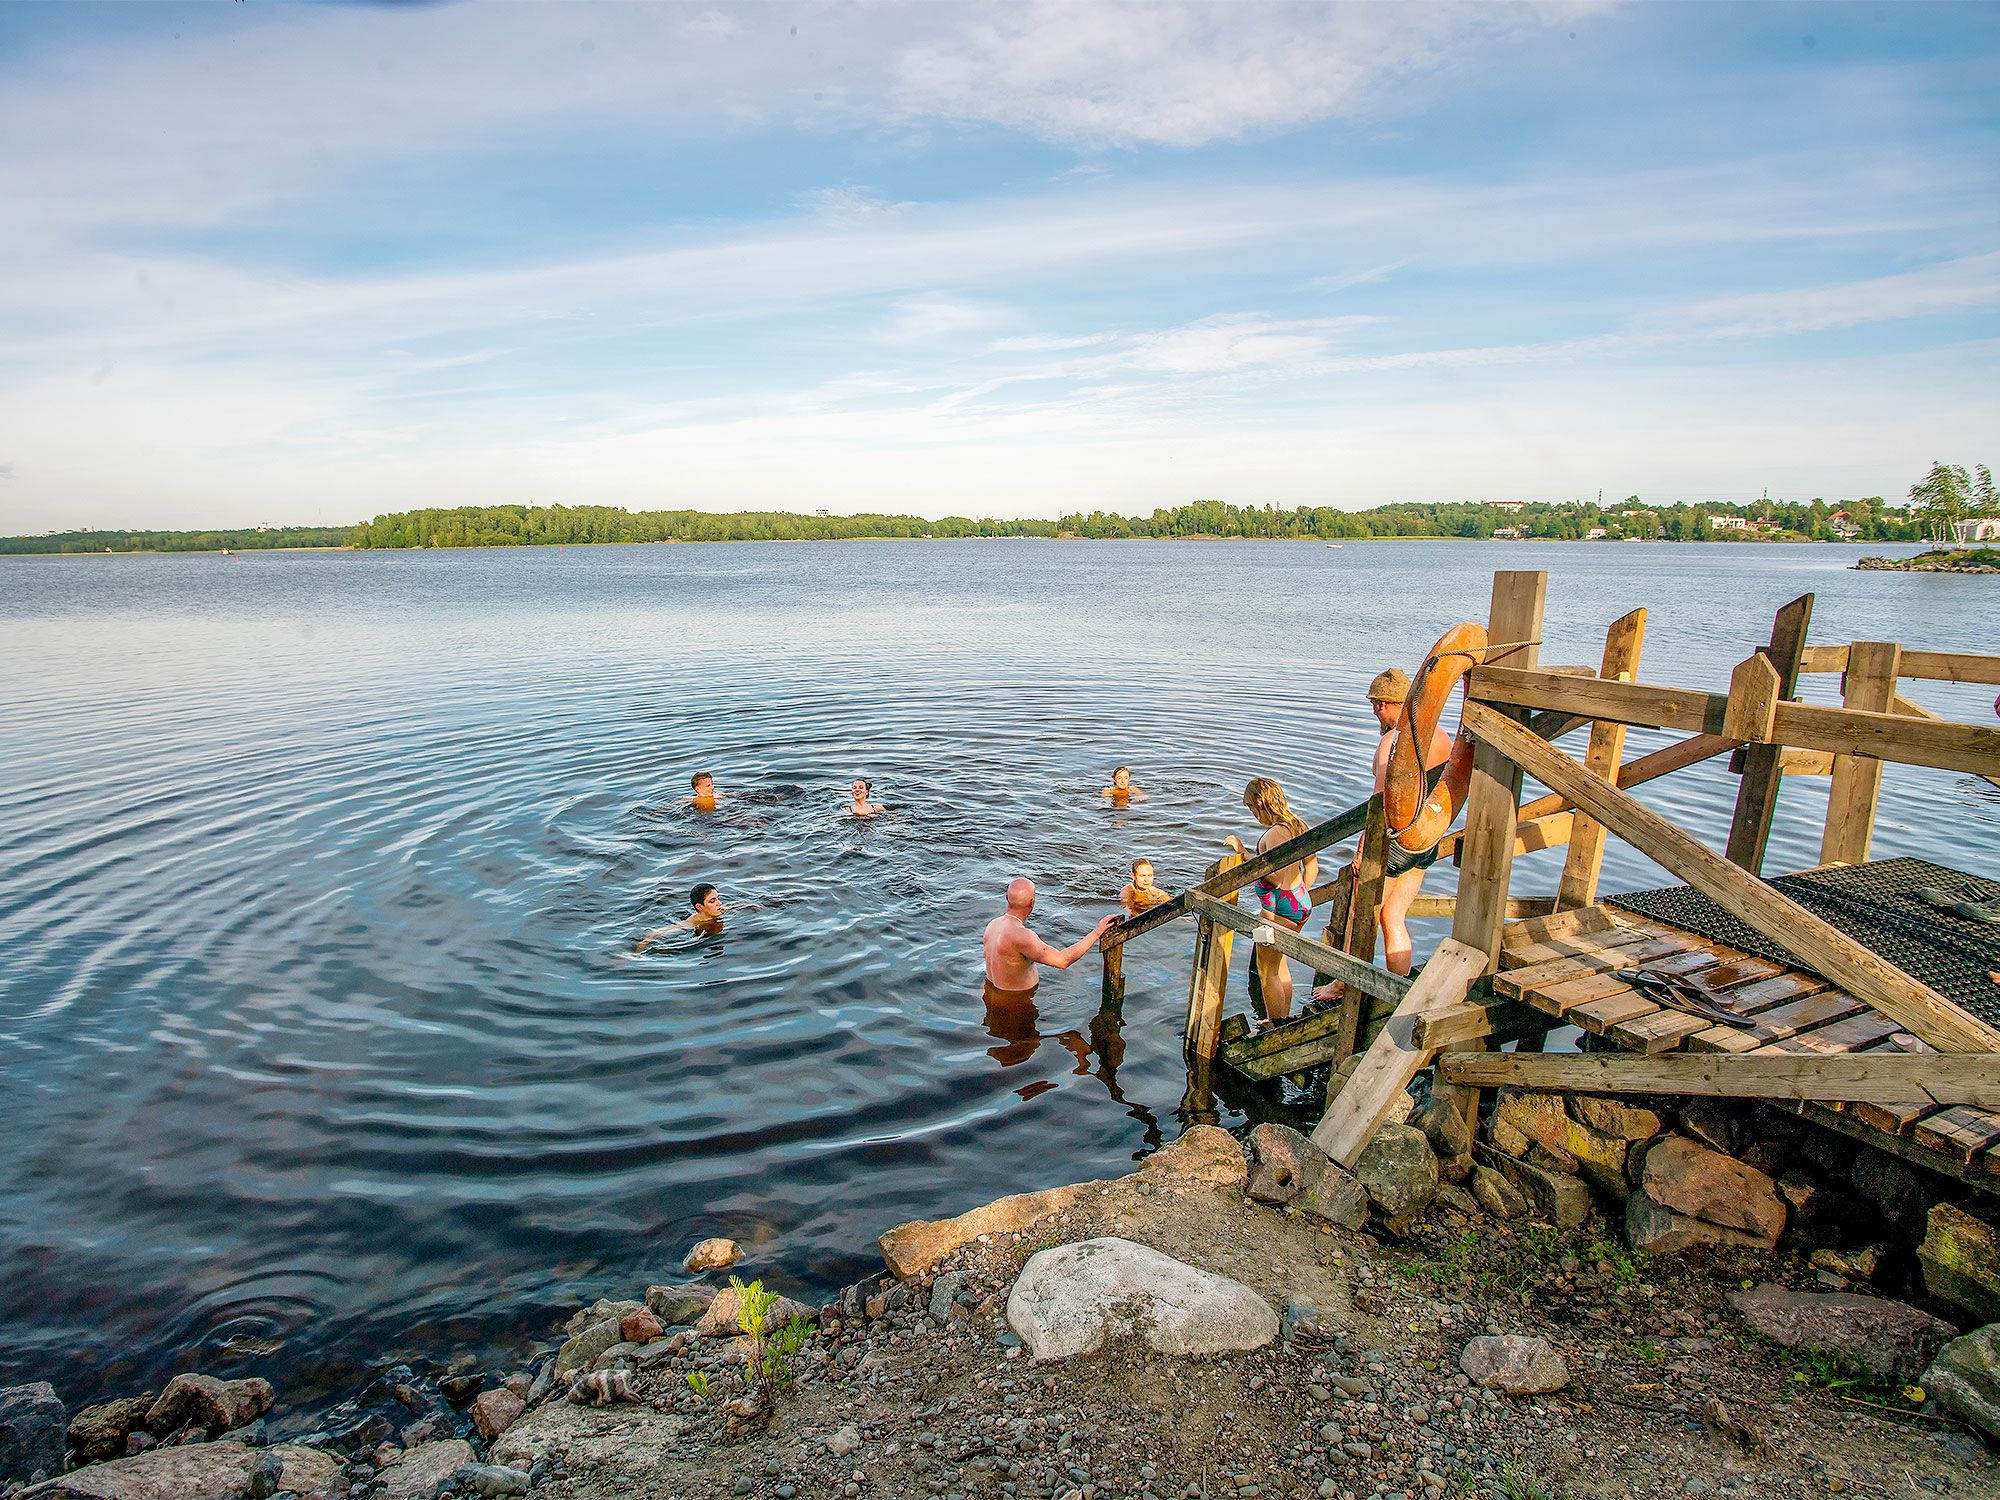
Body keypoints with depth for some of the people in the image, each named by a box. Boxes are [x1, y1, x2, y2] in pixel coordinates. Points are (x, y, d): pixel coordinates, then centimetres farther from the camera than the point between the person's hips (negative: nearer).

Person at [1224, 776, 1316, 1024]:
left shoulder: (1275, 833, -23)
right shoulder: (1299, 825, 5)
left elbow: (1274, 877, -30)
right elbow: (1313, 867, 13)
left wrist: (1243, 852, -25)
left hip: (1279, 908, -10)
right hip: (1301, 903, 10)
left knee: (1267, 971, 6)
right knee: (1279, 962, 24)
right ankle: (1285, 1019, 35)